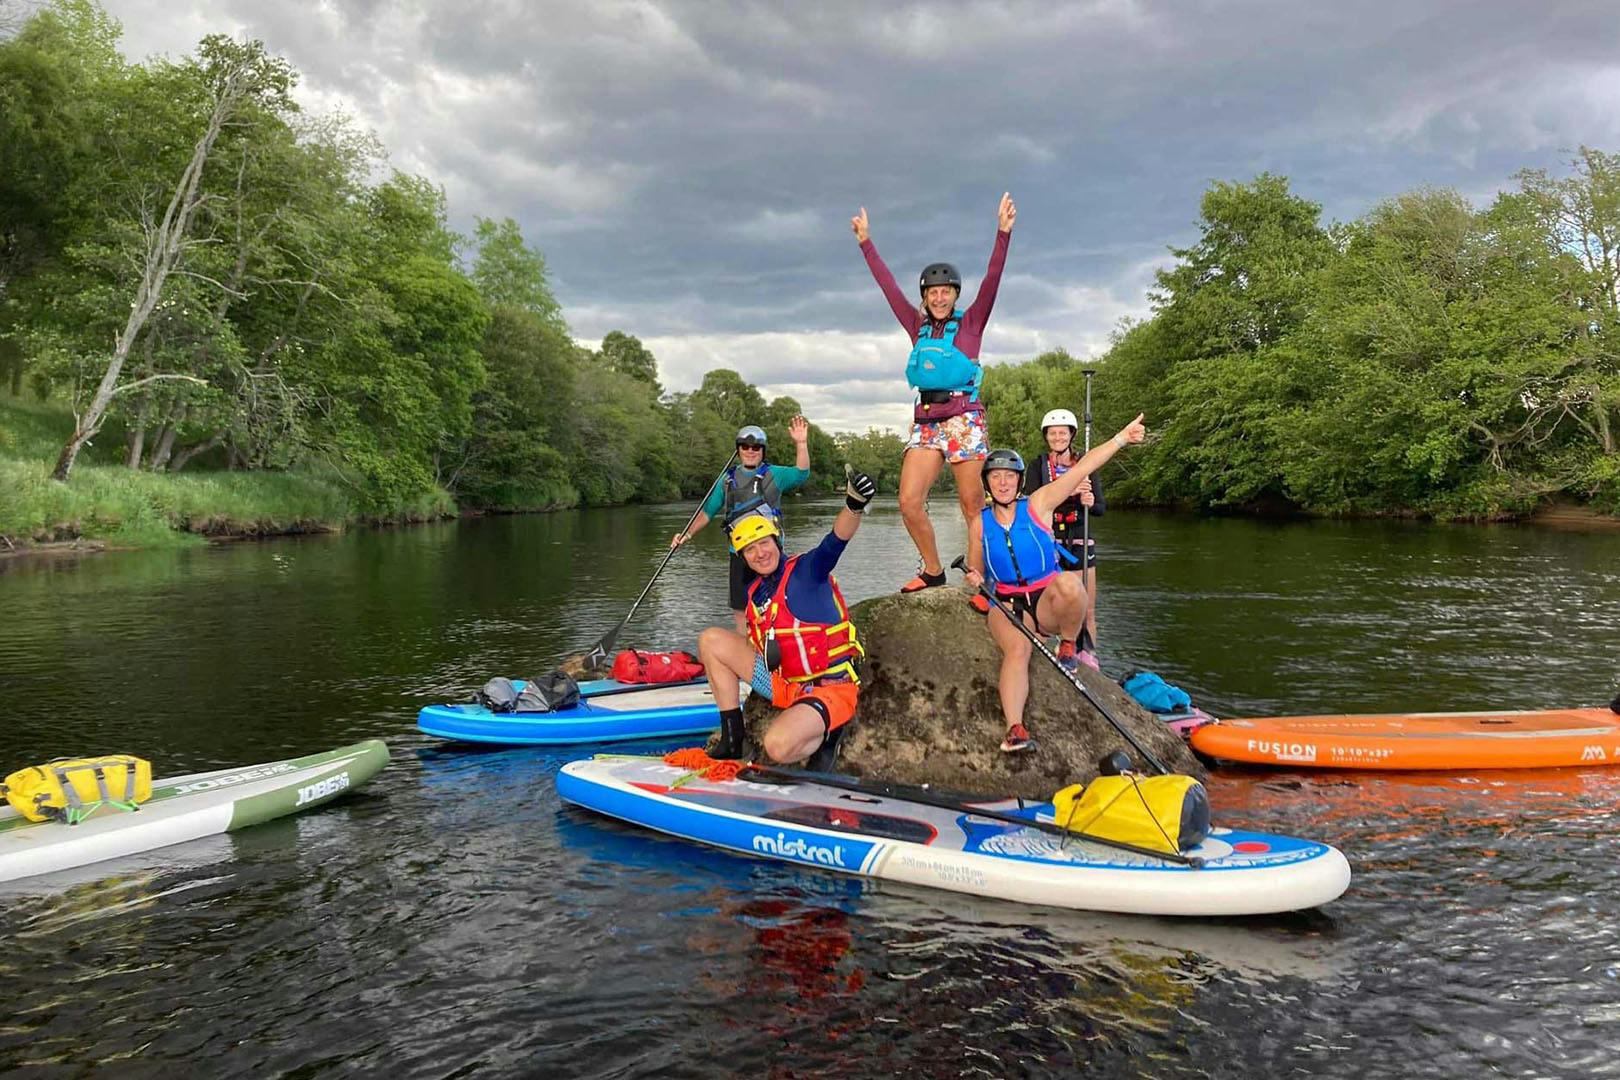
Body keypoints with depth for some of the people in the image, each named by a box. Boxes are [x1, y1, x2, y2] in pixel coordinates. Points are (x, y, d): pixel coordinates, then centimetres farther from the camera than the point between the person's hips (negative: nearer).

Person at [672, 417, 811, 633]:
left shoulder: (774, 475, 2)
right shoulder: (728, 479, 13)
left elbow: (801, 474, -16)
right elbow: (708, 511, 19)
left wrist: (801, 444, -30)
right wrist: (688, 534, 8)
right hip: (739, 555, 4)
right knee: (740, 610, 9)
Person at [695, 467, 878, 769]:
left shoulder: (806, 569, -10)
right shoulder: (753, 593, 9)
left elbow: (836, 540, -31)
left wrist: (854, 506, -50)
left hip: (830, 688, -7)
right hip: (785, 684, 8)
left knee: (778, 747, -34)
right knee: (711, 639, 1)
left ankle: (826, 734, 3)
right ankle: (732, 740, 4)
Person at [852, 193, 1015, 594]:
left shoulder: (971, 323, 6)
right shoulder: (918, 326, 15)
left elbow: (992, 281, -5)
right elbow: (888, 285, 18)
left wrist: (1003, 233, -15)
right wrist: (866, 242, 19)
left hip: (964, 417, -4)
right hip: (925, 420, 4)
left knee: (973, 504, -6)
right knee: (909, 503, -4)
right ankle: (932, 570, 13)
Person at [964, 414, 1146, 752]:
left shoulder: (1037, 505, -1)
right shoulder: (980, 524, 5)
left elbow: (1082, 468, -8)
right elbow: (975, 570, 16)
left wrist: (1122, 437, -14)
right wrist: (975, 577, -9)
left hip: (1047, 601, -1)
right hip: (1008, 604, 1)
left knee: (1069, 583, -36)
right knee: (1017, 649, -32)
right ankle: (1015, 729, -47)